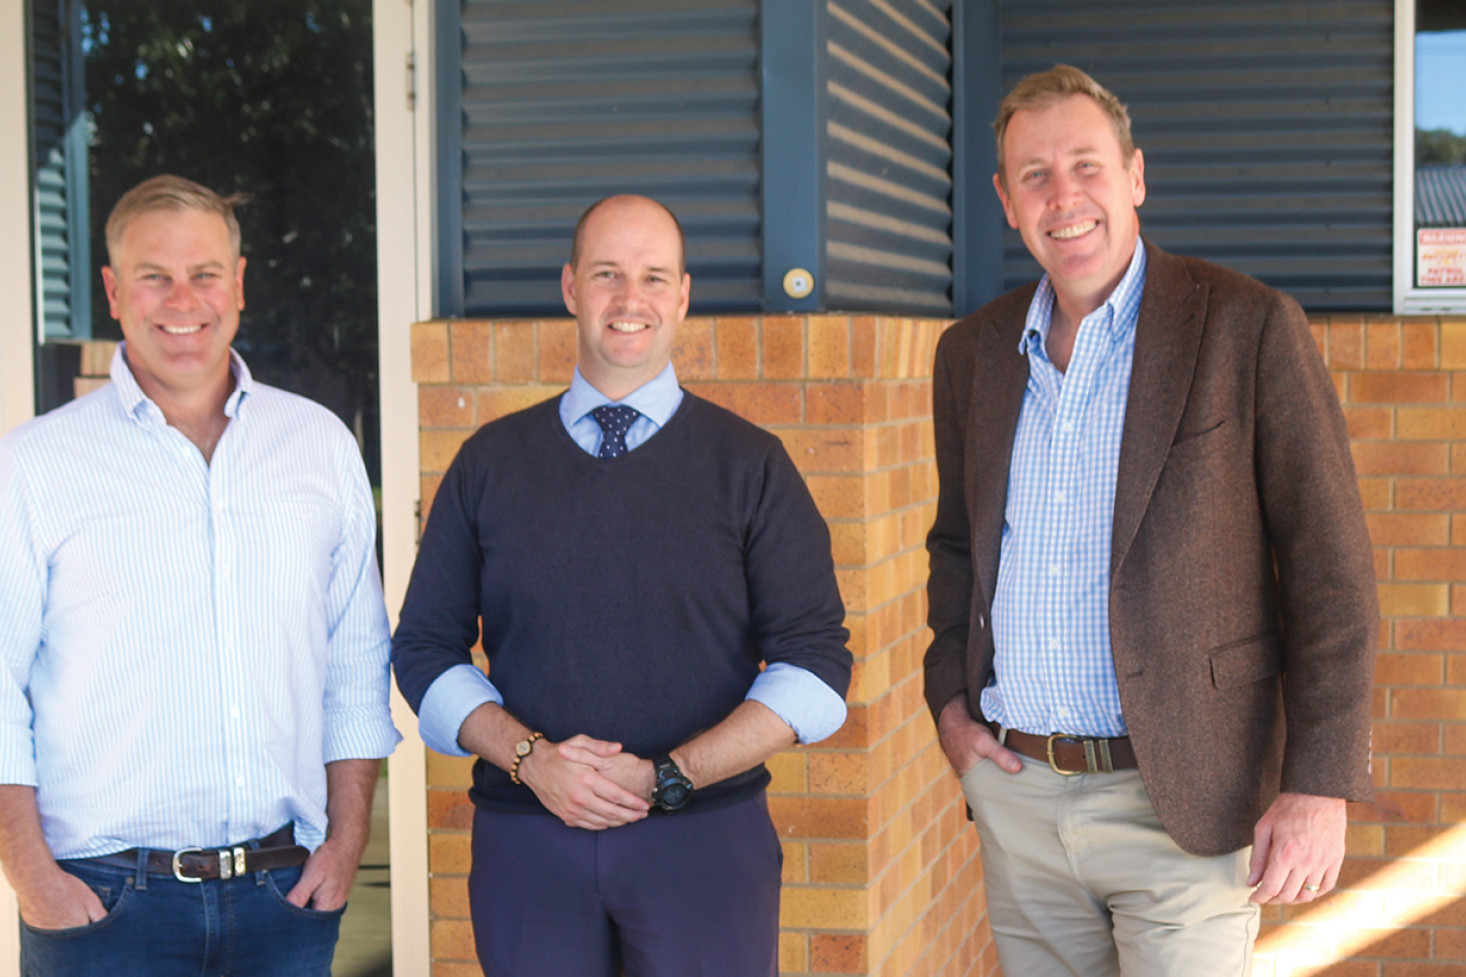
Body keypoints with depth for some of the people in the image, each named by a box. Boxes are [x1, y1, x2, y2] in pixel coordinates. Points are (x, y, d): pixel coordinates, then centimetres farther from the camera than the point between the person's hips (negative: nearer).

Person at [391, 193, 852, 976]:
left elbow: (816, 664, -1)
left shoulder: (749, 464, 3)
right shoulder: (491, 462, 8)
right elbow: (425, 649, 8)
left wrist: (671, 776, -11)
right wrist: (531, 758, -8)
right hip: (525, 843, 1)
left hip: (705, 836, -1)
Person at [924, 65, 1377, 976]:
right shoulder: (974, 353, 9)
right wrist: (948, 696, 8)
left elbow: (1333, 573, -8)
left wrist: (1320, 787, -13)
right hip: (1014, 794, 5)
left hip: (1180, 806, -4)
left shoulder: (1250, 328, -7)